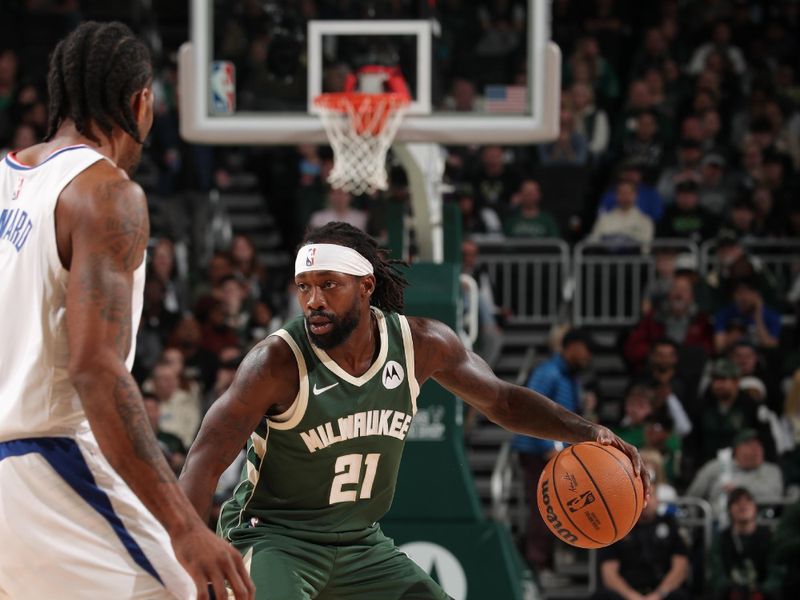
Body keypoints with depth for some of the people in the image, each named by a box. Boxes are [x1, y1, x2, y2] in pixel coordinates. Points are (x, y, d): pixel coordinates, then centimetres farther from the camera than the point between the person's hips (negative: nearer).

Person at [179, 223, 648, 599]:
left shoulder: (421, 345, -8)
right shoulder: (279, 361, -22)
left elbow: (500, 400, 9)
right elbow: (206, 462, -22)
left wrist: (585, 432, -7)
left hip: (361, 541, 5)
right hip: (273, 536, -5)